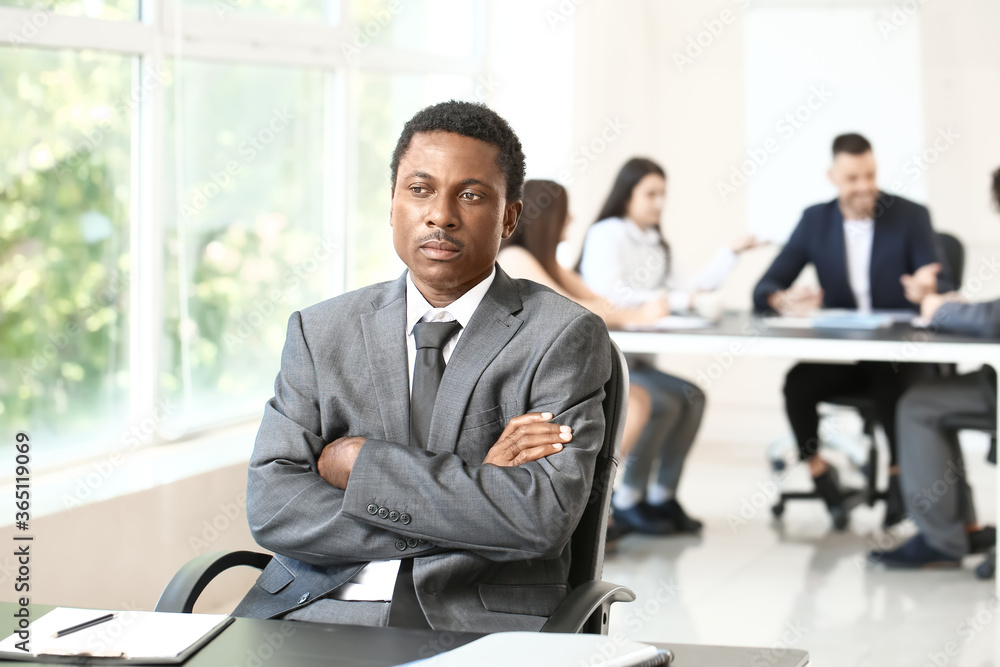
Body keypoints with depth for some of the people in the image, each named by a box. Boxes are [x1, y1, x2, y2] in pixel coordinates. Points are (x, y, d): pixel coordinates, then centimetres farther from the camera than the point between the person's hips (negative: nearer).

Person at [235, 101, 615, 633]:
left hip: (481, 625, -2)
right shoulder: (320, 332, 12)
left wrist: (362, 462, -7)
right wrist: (471, 492, -9)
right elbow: (271, 507, -1)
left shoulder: (566, 337, 3)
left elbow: (544, 517, -11)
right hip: (317, 610, 2)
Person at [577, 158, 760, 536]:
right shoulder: (607, 234, -8)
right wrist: (674, 300, -25)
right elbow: (608, 295, -23)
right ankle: (628, 500, -12)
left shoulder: (655, 243, 18)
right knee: (662, 403, -26)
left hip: (635, 359, 8)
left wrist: (730, 255, 9)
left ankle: (662, 496, -4)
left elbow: (686, 293, 14)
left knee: (691, 398, -12)